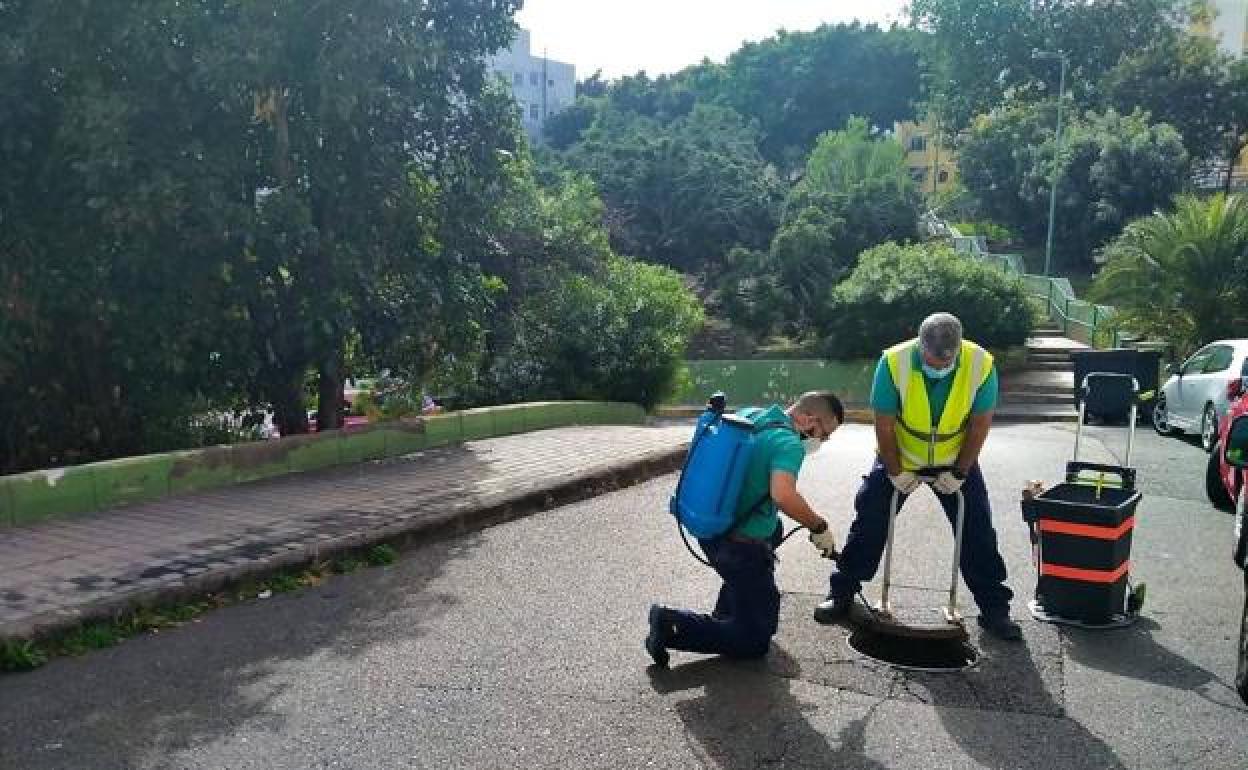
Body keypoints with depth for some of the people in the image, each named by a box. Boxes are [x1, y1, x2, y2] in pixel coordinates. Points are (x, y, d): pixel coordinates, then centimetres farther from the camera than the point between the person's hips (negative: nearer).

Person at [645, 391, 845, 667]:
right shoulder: (788, 444, -20)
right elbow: (783, 495, -37)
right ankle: (673, 625, -8)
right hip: (739, 546, -9)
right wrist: (819, 527, -21)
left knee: (774, 529, 37)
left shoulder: (748, 415, 6)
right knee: (756, 639, 3)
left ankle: (727, 610, 35)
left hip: (710, 526, 9)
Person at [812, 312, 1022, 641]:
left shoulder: (981, 365, -26)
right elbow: (884, 425, -20)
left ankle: (995, 610, 15)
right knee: (869, 524, 0)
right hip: (898, 458, -1)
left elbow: (980, 423, -13)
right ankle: (841, 594, 14)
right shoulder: (894, 362, -30)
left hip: (955, 462, 1)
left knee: (978, 532, 1)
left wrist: (959, 473, -11)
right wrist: (895, 472, -14)